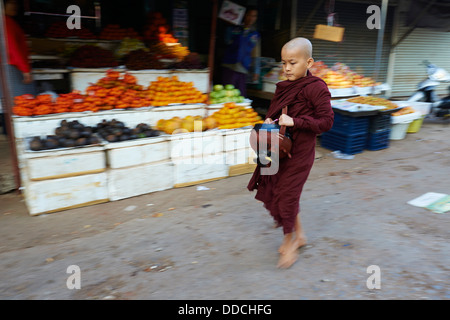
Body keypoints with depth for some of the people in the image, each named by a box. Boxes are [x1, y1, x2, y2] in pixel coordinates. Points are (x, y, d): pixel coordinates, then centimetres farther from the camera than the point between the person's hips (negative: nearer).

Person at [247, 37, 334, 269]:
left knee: (286, 195, -2)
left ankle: (289, 244, 21)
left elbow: (326, 121, -17)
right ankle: (299, 234, 34)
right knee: (273, 191, 13)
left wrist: (295, 122, -25)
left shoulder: (316, 88, -14)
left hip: (300, 152, -8)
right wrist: (270, 121, -5)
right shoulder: (283, 87, 7)